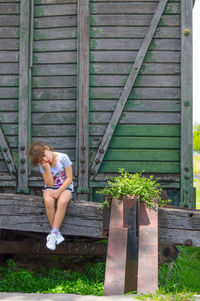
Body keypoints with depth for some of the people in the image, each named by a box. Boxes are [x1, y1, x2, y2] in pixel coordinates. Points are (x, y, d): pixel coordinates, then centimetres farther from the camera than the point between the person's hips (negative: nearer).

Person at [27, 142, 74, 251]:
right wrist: (47, 169, -22)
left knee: (62, 202, -36)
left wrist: (59, 191, -22)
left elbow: (69, 178, -11)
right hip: (51, 188, 2)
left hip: (65, 187, -2)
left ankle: (53, 234, -31)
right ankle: (57, 234, -24)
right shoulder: (42, 165, -5)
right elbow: (50, 184, -10)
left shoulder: (63, 157, -13)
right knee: (48, 202, -34)